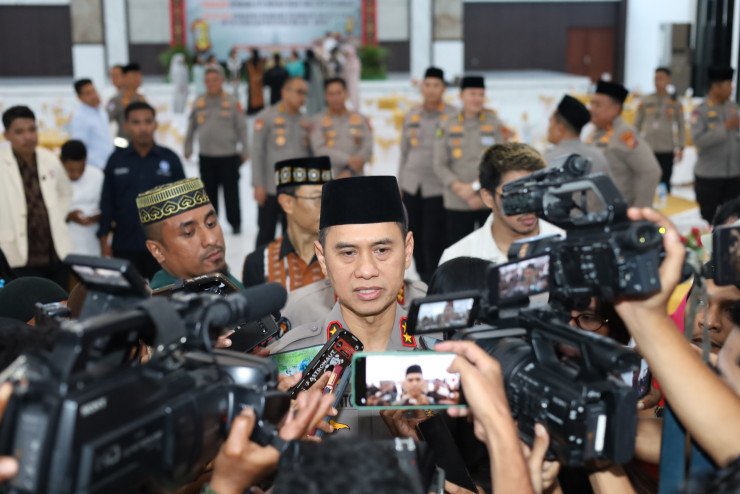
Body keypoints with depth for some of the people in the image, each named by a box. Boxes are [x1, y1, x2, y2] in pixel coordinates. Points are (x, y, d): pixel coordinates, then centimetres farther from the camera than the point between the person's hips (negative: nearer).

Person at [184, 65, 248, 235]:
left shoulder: (232, 102, -4)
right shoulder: (199, 102, 5)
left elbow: (242, 128, 0)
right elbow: (191, 127, 13)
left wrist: (244, 152, 0)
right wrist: (188, 148, 15)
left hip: (229, 156, -3)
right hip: (206, 156, 3)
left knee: (231, 192, 2)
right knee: (209, 192, 11)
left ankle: (235, 223, 16)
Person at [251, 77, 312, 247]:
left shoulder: (304, 120, 10)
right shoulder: (266, 117, -3)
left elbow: (308, 153, 13)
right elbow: (257, 152, -6)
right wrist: (258, 184, -10)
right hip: (271, 188, -4)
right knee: (266, 233, 5)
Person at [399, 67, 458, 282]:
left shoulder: (453, 116, -1)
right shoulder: (411, 116, 12)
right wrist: (400, 184, 15)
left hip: (438, 188, -4)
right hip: (412, 186, 4)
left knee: (433, 238, -6)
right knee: (415, 235, 8)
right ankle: (421, 279, 21)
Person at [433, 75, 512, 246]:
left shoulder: (495, 124, 6)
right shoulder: (446, 127, 7)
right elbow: (439, 165, 3)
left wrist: (476, 186, -11)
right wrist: (460, 189, -11)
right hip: (457, 204, 0)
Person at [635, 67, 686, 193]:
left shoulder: (675, 102, 3)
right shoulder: (645, 101, 5)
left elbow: (681, 126, 7)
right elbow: (637, 125, 10)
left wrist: (680, 147, 0)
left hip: (667, 151, -1)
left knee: (664, 182, 2)